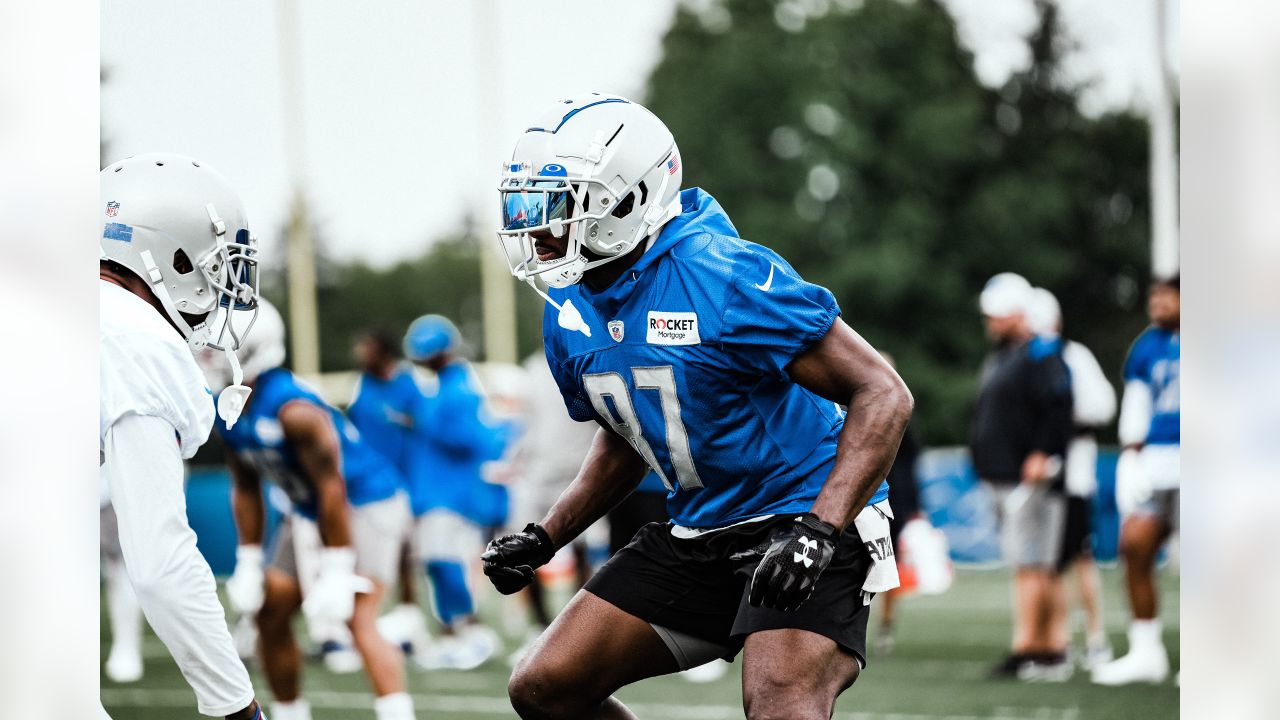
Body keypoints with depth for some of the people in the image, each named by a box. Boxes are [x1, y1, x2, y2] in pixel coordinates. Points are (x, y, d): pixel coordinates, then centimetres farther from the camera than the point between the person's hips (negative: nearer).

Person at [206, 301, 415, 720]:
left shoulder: (293, 410, -29)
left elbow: (331, 489, -27)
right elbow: (246, 489, 9)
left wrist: (336, 572, -25)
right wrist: (249, 563, 7)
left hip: (367, 503, -9)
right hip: (308, 513, 9)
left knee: (358, 622, -21)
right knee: (270, 612, 8)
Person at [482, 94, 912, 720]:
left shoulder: (721, 277, -22)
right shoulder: (569, 316, 3)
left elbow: (883, 396, -21)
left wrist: (820, 530, -30)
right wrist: (544, 538, 8)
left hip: (801, 520, -8)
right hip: (695, 537, 8)